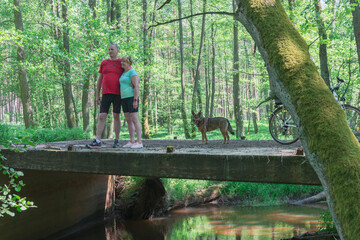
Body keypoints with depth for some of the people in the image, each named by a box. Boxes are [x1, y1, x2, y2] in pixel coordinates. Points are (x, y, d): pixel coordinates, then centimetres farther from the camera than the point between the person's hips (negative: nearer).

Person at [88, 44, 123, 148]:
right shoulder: (103, 63, 12)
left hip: (118, 94, -2)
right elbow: (99, 80, 14)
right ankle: (97, 141, -5)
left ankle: (116, 140, 11)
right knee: (101, 117, -4)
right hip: (106, 94, 3)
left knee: (116, 116, 2)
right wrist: (97, 95, 10)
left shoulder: (122, 63, 3)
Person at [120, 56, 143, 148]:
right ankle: (132, 142, 10)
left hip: (132, 98, -9)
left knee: (134, 120, -10)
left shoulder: (132, 72, -10)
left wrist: (135, 100, -22)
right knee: (128, 120, 7)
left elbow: (137, 87, -16)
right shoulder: (124, 73, 18)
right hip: (124, 99, 9)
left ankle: (139, 142, -9)